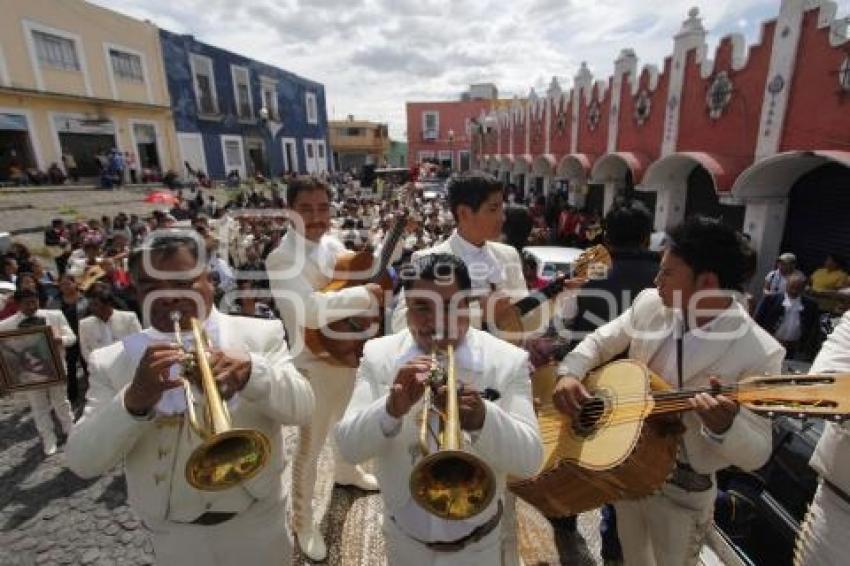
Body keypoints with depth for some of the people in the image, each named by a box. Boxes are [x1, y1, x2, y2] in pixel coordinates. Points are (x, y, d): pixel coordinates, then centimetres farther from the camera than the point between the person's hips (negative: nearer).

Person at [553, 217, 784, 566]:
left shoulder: (759, 353, -22)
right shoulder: (650, 304, -10)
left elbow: (757, 454, -18)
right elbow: (601, 341, 2)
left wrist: (723, 427, -40)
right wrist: (569, 373, -16)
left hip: (682, 490, -4)